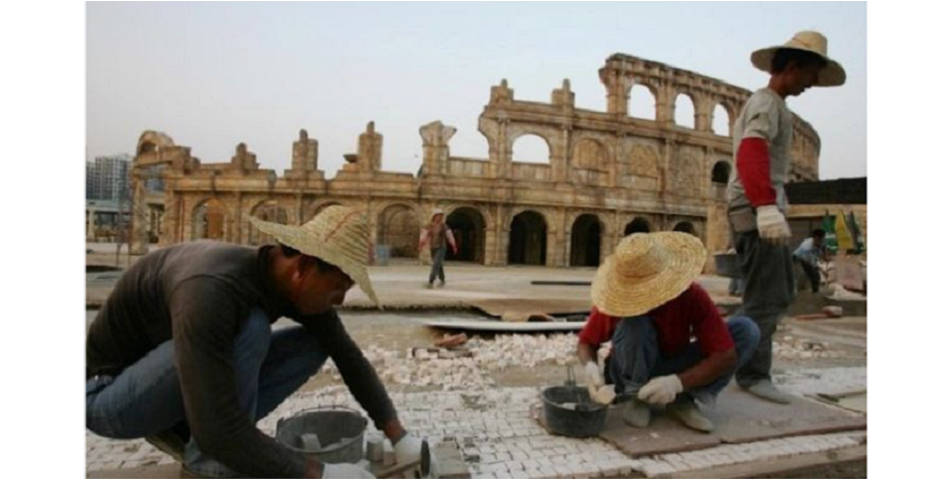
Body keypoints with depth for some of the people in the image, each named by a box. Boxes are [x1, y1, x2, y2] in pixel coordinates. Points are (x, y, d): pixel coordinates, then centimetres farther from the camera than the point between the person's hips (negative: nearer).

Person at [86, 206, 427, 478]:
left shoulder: (295, 282, -14)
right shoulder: (211, 291, -38)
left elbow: (349, 357, -5)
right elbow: (218, 429, -39)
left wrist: (399, 436, -8)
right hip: (108, 391, -7)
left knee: (316, 342, -7)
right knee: (250, 328, -34)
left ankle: (182, 429, 0)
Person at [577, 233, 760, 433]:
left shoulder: (693, 297, -22)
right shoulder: (618, 298, -22)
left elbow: (726, 356, -24)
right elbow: (586, 341, -11)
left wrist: (677, 382, -37)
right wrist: (590, 365, -34)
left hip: (674, 374, 2)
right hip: (633, 376, -2)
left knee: (747, 330, -17)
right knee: (633, 321, -35)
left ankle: (683, 399, -13)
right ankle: (634, 395, -13)